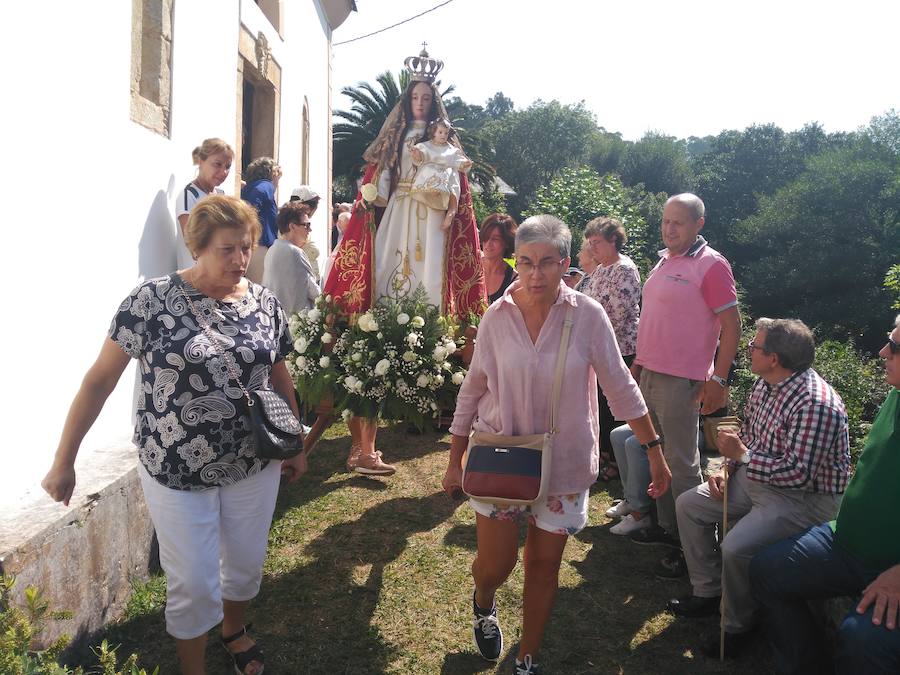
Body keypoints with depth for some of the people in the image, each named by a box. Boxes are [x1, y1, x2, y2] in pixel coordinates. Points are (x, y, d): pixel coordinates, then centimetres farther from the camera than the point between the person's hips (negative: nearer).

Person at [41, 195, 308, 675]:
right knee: (194, 584, 8)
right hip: (176, 471, -3)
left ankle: (234, 629, 51)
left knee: (246, 564, 20)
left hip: (254, 464, 4)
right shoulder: (152, 300, -14)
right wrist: (64, 461, -6)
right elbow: (100, 380, -9)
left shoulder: (264, 302, -2)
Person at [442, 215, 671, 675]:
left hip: (562, 463, 0)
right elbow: (472, 391, 1)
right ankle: (483, 604, 43)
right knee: (495, 564, 5)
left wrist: (654, 451, -4)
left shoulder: (588, 316, -11)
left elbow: (620, 388, -4)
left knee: (544, 565, 12)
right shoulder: (496, 317, -8)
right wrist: (454, 461, 5)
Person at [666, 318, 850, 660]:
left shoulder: (816, 404, -29)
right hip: (756, 478, 10)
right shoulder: (765, 383, 1)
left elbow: (798, 473, -30)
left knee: (735, 548, -28)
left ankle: (737, 627, 0)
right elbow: (747, 433, 16)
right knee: (688, 505, 6)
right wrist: (727, 466, 1)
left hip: (805, 498, -10)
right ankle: (707, 592, 17)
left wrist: (742, 454, -22)